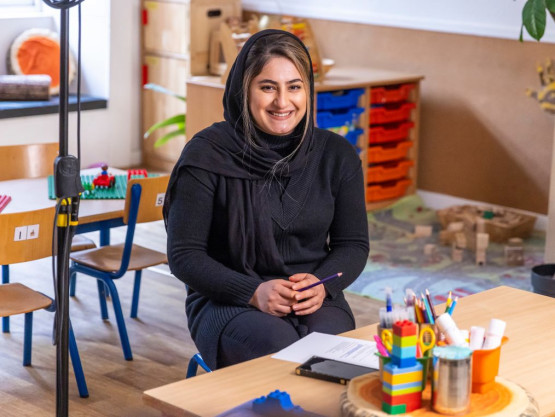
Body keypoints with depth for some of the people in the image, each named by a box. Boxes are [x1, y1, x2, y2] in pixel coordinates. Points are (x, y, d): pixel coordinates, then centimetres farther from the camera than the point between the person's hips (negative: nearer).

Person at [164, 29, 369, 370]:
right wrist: (254, 291, -20)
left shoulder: (337, 154, 3)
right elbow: (184, 255, -6)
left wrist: (322, 284, -13)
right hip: (226, 302, -2)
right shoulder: (207, 155, -8)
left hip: (314, 301, 3)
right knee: (279, 346, -33)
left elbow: (354, 244, 9)